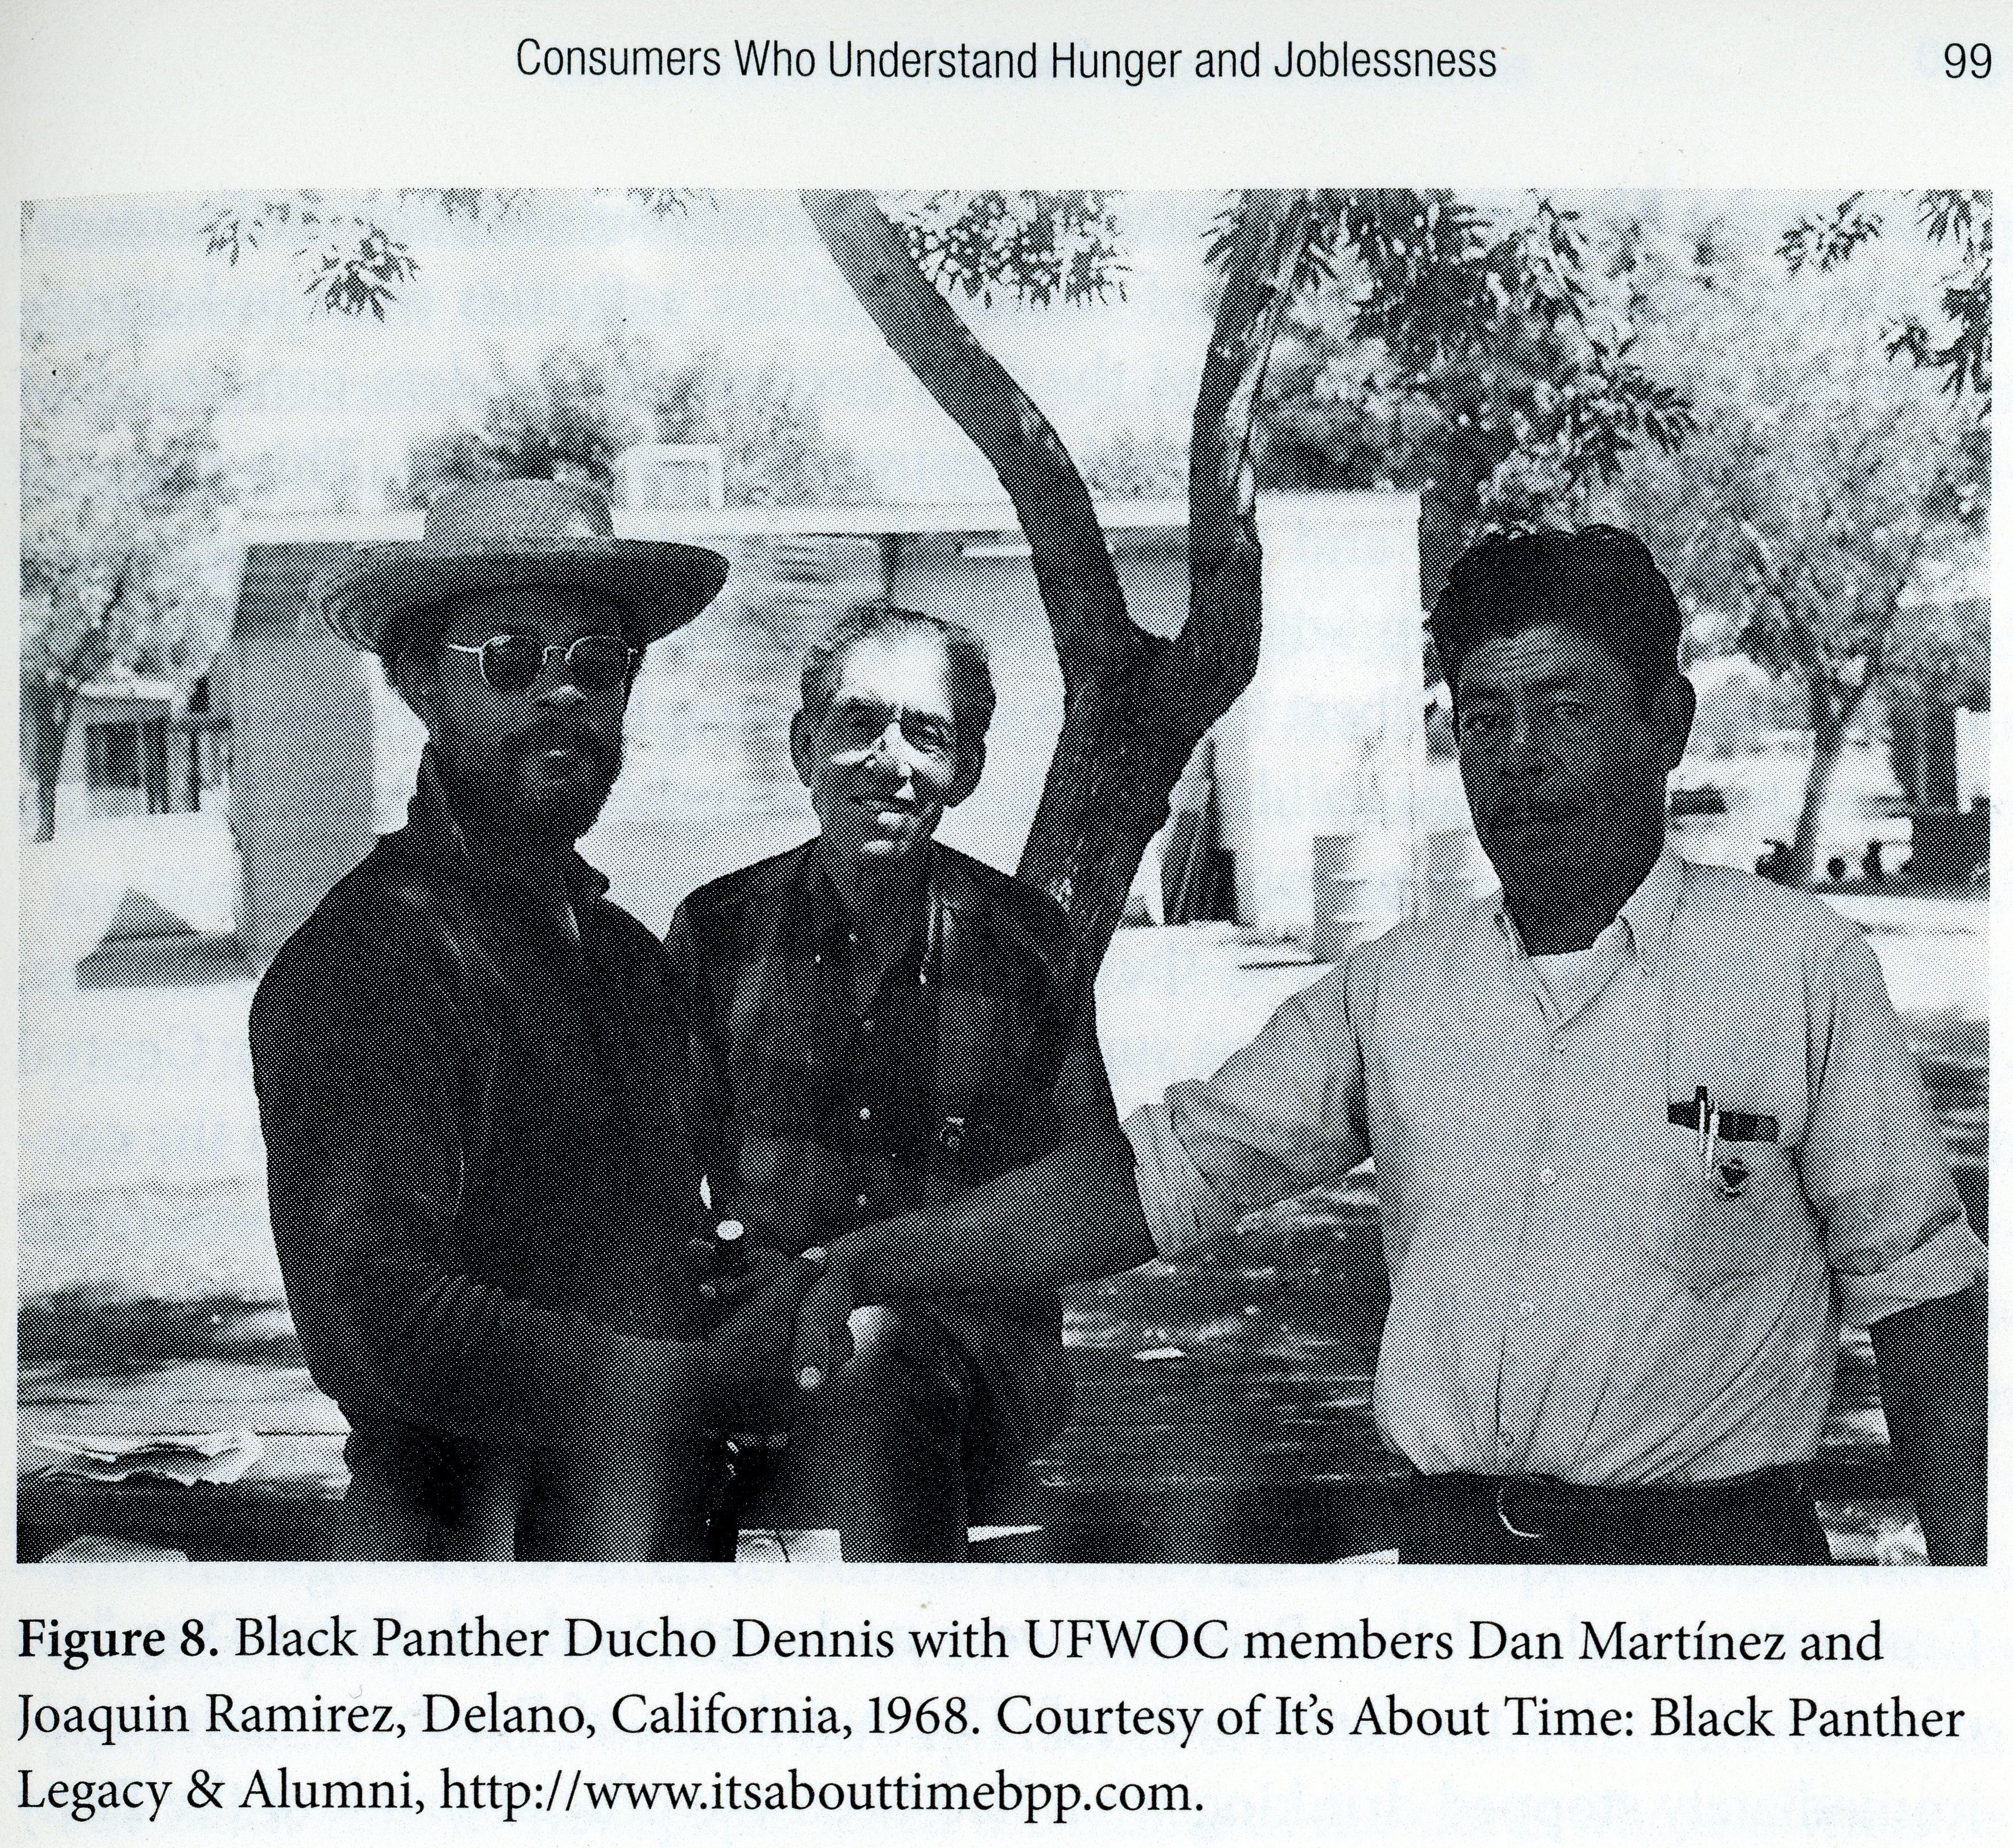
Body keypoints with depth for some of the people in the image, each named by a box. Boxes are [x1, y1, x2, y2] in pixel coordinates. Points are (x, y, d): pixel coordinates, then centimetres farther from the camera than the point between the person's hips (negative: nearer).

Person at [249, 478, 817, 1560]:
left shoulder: (627, 951, 11)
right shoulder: (361, 963, -15)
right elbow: (381, 1321, -25)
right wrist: (718, 1385, -24)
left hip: (669, 1524, 7)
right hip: (473, 1537, -7)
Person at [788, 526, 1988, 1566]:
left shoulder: (1804, 966, 0)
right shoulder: (1392, 988, 8)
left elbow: (1915, 1283, 1)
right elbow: (1163, 1175, 6)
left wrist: (1964, 1568, -8)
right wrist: (866, 1266, -3)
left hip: (1710, 1545, -3)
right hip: (1450, 1541, 3)